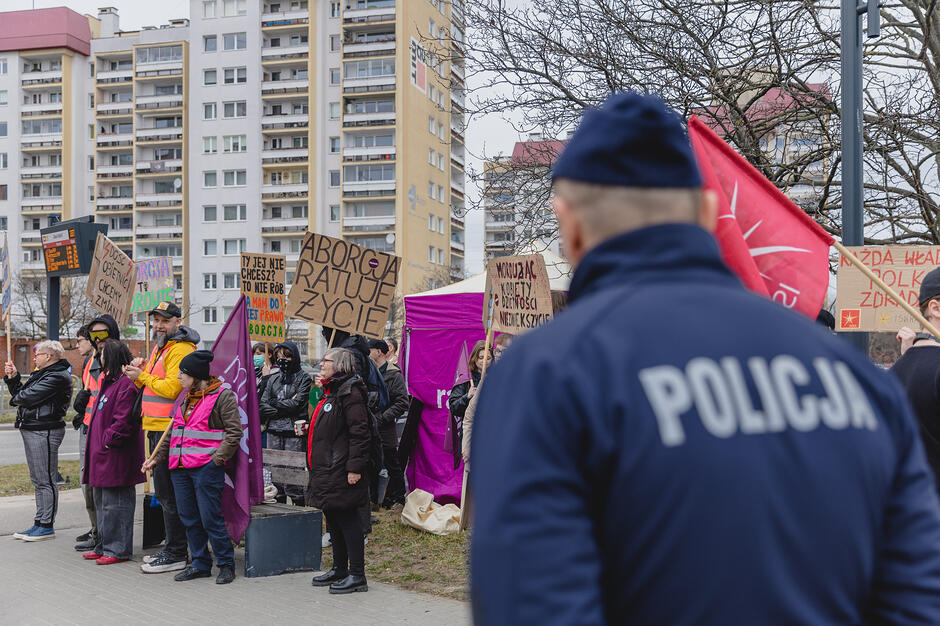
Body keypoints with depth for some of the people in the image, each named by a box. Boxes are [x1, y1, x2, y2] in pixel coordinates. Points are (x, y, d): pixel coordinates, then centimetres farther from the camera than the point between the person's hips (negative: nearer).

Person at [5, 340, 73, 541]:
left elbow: (29, 397, -18)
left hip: (44, 432, -10)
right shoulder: (41, 374, 20)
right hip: (31, 430, 10)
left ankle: (47, 526, -1)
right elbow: (21, 393, 20)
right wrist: (13, 378, 8)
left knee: (45, 480, -6)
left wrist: (15, 399, 2)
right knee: (38, 480, 14)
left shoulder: (57, 377, -13)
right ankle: (39, 523, 20)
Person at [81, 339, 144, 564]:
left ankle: (118, 549, 2)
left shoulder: (126, 385, -17)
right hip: (102, 455, 11)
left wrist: (107, 440, -17)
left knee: (115, 503, -5)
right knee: (102, 502, 17)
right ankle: (104, 546, 26)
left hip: (116, 456, -11)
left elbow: (123, 421, -23)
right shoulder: (109, 381, 17)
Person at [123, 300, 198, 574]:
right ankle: (171, 548, 24)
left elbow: (172, 388, -22)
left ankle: (176, 554, -2)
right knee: (163, 493, 15)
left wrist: (142, 376, -12)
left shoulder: (180, 350, -12)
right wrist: (139, 371, 2)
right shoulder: (160, 347, 20)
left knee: (169, 494, -8)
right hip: (156, 428, 10)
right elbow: (151, 385, 22)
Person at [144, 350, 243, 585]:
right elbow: (173, 432, 25)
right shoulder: (186, 398, 18)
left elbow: (234, 432, -9)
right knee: (189, 519, 9)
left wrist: (216, 459, -15)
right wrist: (157, 457, 18)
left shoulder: (223, 395, -6)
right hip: (180, 468, 8)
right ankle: (200, 564, 20)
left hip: (206, 468, -7)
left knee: (210, 518, -6)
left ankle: (226, 565, 7)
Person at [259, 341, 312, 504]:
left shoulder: (303, 379, 3)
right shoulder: (273, 379, 17)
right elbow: (262, 406, 7)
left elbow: (297, 403, -10)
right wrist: (283, 409, -7)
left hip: (294, 432, -5)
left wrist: (274, 402, 0)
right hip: (274, 432, 5)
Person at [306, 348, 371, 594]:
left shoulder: (350, 392, -14)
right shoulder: (330, 392, 17)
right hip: (327, 470, 10)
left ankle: (357, 575, 1)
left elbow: (359, 433, -20)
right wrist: (307, 428, 14)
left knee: (347, 519, -5)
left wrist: (354, 467, -23)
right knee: (333, 519, 16)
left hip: (341, 470, -10)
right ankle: (340, 569, 26)